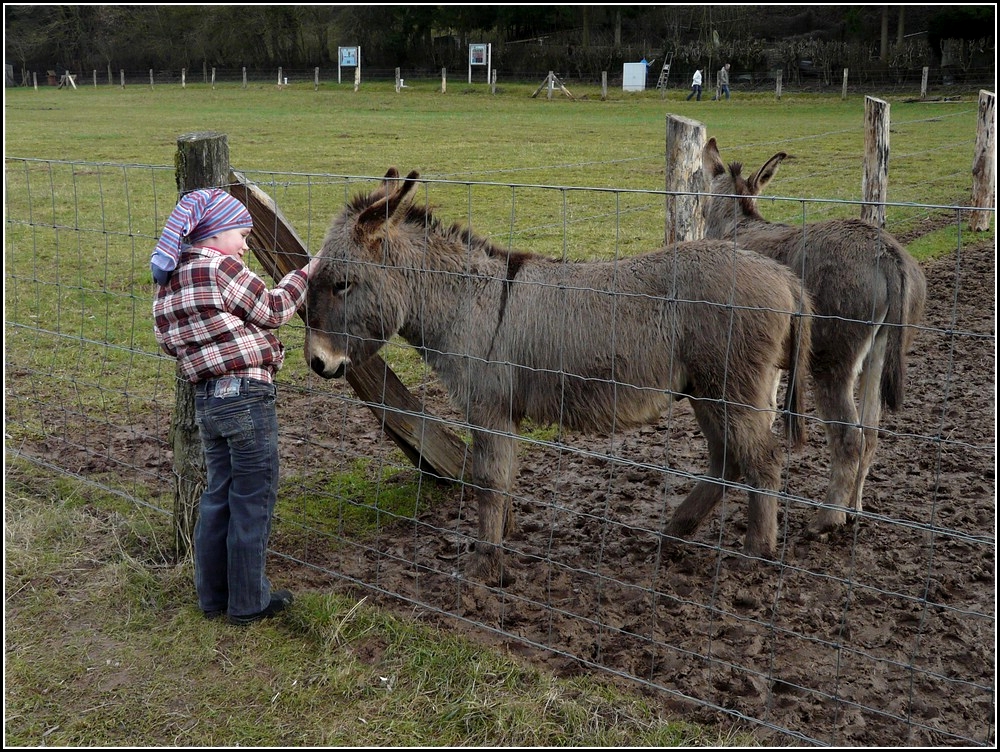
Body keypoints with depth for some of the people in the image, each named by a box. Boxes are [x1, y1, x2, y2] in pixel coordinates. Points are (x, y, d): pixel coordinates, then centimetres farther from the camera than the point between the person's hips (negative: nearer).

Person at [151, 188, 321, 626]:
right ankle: (247, 603, 14)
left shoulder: (168, 283, 11)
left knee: (218, 497, 18)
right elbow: (272, 311, -5)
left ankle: (213, 597, 28)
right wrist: (303, 274, 8)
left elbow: (168, 339, 11)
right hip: (247, 397, -8)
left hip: (206, 400, 8)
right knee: (253, 501, 4)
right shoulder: (221, 267, -13)